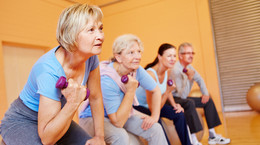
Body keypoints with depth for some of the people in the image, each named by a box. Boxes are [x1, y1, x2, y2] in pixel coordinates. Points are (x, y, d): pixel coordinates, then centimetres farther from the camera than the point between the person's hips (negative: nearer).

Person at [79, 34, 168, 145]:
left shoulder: (137, 70, -14)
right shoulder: (106, 80, -32)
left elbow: (156, 91, 3)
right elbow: (118, 122, -31)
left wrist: (155, 117, -6)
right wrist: (131, 91, -34)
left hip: (121, 115, 6)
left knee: (156, 129, -8)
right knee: (121, 136, -35)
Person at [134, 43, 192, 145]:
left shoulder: (167, 72, -7)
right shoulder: (150, 74, -31)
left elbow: (167, 91, 16)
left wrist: (174, 104, -1)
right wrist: (167, 91, -34)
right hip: (137, 106, -8)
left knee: (178, 113, -6)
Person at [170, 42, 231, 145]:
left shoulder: (189, 67, 3)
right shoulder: (175, 70, -25)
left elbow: (200, 80, 17)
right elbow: (182, 95, -29)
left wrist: (205, 93, 3)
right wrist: (188, 78, -39)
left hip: (183, 98, 10)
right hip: (173, 99, -10)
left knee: (208, 101, 6)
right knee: (189, 103, -37)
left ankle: (212, 136, 9)